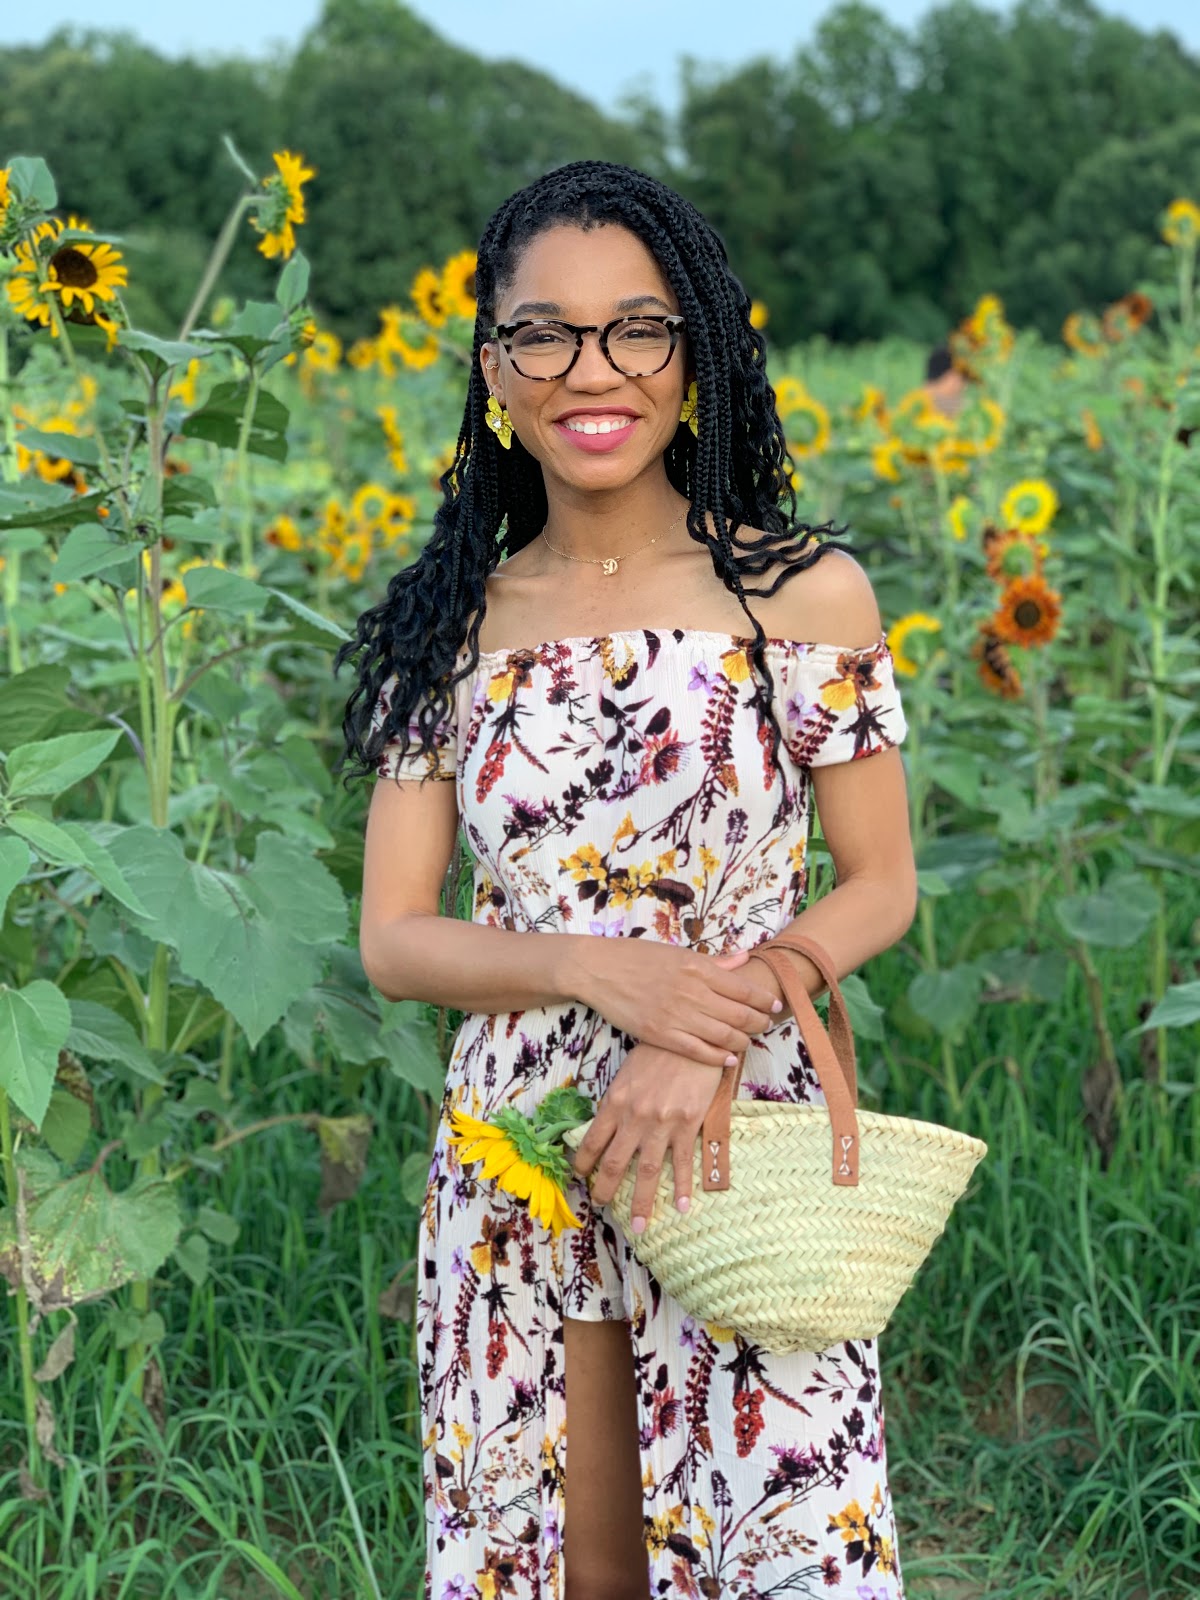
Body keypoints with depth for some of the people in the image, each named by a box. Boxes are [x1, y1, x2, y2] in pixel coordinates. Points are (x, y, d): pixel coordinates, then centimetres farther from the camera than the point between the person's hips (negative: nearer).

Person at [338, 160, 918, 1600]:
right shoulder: (449, 623, 2)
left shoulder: (806, 591, -4)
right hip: (518, 1164, 2)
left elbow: (880, 886, -1)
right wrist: (597, 968, -17)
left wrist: (717, 1026, -17)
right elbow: (392, 941, 1)